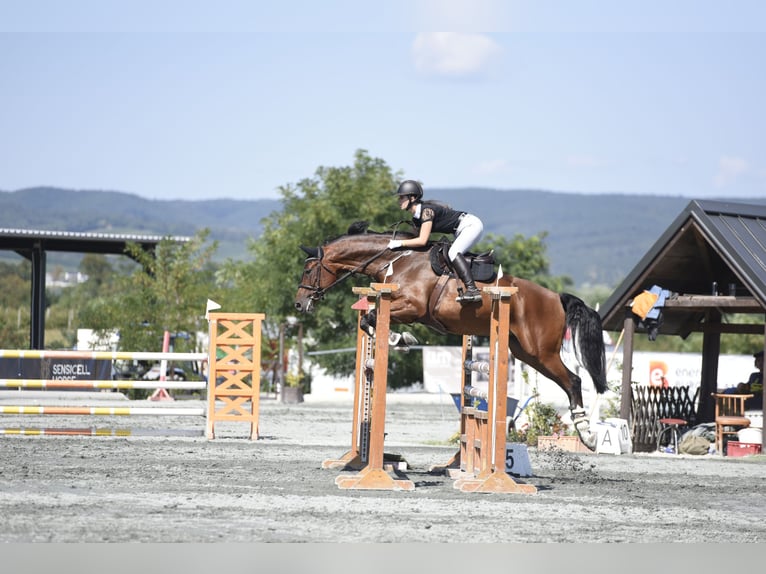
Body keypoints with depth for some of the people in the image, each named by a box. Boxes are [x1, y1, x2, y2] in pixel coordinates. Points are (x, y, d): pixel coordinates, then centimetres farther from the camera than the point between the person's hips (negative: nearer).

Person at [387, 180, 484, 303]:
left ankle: (472, 290, -36)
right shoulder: (416, 219, 8)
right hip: (461, 231, 10)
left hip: (472, 225, -10)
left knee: (453, 252, -25)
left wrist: (399, 243, -21)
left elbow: (422, 241, -26)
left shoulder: (427, 210, -21)